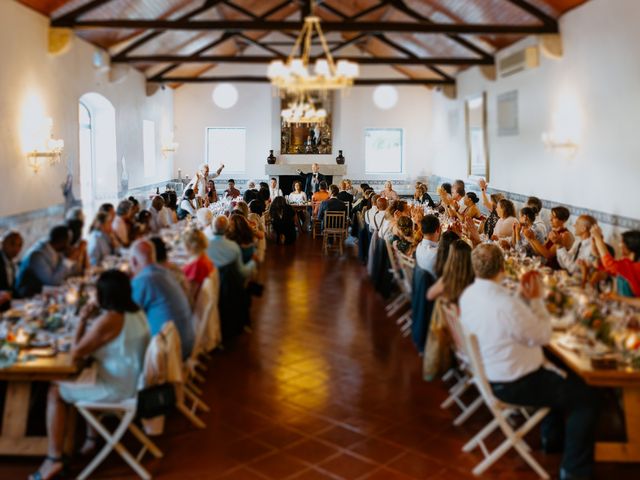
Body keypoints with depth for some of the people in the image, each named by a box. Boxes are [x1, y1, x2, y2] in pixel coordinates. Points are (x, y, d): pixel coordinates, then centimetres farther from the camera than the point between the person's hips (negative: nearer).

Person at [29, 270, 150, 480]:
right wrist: (94, 319, 7)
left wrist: (82, 320, -6)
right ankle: (91, 437, 32)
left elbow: (75, 354, -13)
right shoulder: (136, 311, 4)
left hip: (120, 389, -9)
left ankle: (54, 459, 6)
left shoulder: (107, 320, -23)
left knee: (55, 391, 6)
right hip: (135, 381, 9)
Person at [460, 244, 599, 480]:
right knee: (586, 398, 0)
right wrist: (536, 299, -11)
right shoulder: (505, 303, -34)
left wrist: (524, 297, -2)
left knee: (559, 377, 32)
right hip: (512, 384, -10)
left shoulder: (468, 294, -6)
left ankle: (552, 438, 46)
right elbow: (543, 336, -20)